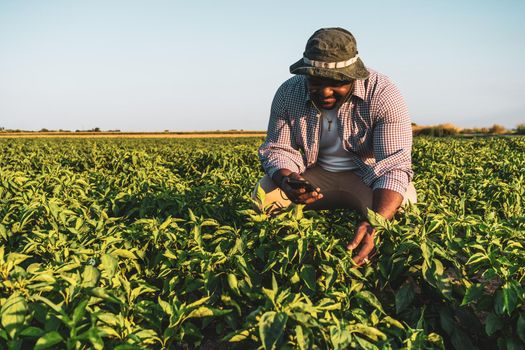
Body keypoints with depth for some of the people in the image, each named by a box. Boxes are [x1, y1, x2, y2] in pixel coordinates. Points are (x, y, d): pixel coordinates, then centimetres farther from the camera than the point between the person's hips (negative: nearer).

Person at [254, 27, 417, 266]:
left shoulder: (383, 95, -24)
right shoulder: (288, 93, -14)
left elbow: (394, 166, -31)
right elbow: (277, 149, -8)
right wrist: (287, 180, -34)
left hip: (367, 175, -2)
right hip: (312, 174, 2)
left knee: (404, 205, -32)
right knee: (262, 197, -23)